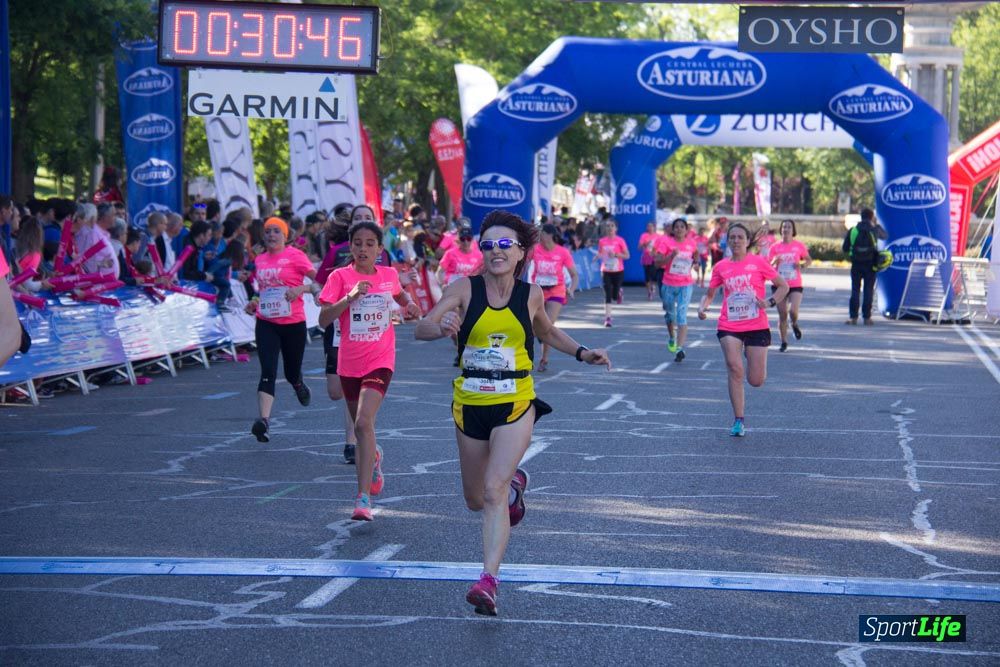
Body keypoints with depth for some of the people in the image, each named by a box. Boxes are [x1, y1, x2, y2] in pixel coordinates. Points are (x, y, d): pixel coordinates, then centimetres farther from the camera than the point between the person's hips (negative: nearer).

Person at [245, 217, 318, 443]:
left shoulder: (295, 256, -6)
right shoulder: (259, 260, 10)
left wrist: (301, 289, -25)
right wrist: (255, 303, 9)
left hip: (293, 323, -3)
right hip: (266, 323, 3)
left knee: (292, 373, 12)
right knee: (268, 372, -13)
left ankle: (300, 386, 50)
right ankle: (264, 421, -24)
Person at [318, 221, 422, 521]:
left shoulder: (389, 275, 3)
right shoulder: (340, 277, -5)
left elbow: (400, 294, 28)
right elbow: (323, 319, -14)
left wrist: (409, 303, 6)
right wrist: (350, 298, -27)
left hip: (380, 361, -1)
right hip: (350, 364, 1)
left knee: (364, 422, -21)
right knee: (361, 424, 17)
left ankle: (363, 498, -23)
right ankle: (373, 456, 54)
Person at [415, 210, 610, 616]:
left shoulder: (530, 295, 0)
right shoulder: (465, 289, -6)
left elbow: (547, 332, 22)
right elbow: (421, 330, -16)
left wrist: (582, 353, 9)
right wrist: (442, 327, -38)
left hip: (515, 407, -2)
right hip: (469, 406, 2)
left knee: (493, 491, -19)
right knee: (475, 500, 17)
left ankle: (488, 580, -23)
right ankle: (515, 484, 53)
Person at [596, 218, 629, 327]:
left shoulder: (620, 240, -7)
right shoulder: (602, 241, 1)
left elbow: (627, 256, -6)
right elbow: (600, 254, 14)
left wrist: (615, 254, -20)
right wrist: (598, 256, -9)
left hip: (618, 271, -1)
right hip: (606, 271, 1)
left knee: (614, 296, 5)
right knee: (607, 295, -8)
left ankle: (619, 292, 43)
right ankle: (607, 317, -6)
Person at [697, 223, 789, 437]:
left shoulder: (758, 262, 0)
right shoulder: (721, 267, 6)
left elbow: (783, 286, 5)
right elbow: (710, 294, 18)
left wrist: (770, 302, -13)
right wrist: (703, 307, -4)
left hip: (757, 326, -1)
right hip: (729, 327, 1)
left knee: (756, 381, 0)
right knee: (734, 368, -22)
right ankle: (738, 421, -13)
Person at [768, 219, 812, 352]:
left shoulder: (799, 246, 1)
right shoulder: (775, 247, 3)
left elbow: (809, 260, 13)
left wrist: (802, 265, -7)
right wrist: (774, 261, -16)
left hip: (795, 285, -1)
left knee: (793, 311, -19)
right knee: (782, 314, 1)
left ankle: (795, 325, 17)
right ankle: (784, 342, 15)